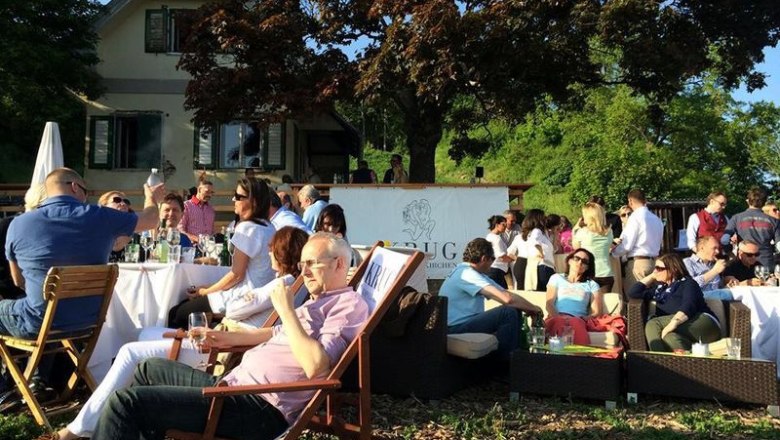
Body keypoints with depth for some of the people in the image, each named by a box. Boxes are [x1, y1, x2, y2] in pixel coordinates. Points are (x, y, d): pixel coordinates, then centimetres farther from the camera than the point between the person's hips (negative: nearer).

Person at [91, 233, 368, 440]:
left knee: (126, 401, -15)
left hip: (261, 408, -11)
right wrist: (230, 338, 24)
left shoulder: (348, 304, -11)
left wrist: (286, 310, -17)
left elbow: (315, 365, -26)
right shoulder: (320, 300, 21)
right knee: (149, 369, 23)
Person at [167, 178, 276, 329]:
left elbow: (236, 275, -16)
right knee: (183, 306, 18)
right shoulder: (268, 227, 10)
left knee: (176, 313, 1)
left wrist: (206, 291, -2)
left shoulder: (247, 228, -16)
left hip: (243, 298, -9)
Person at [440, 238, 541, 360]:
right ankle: (503, 361, -5)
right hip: (455, 329, -10)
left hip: (463, 324, 10)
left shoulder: (473, 273, 13)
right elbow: (507, 299, -25)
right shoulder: (467, 273, -19)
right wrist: (533, 308, -10)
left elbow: (506, 294, 11)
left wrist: (530, 308, -2)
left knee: (515, 311, 9)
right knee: (509, 313, -18)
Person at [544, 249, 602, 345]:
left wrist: (583, 320, -10)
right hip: (556, 318, 0)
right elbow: (549, 304, 11)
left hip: (578, 320, 0)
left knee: (576, 322, -40)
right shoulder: (557, 278, 25)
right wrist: (559, 318, -11)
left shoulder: (592, 284, 26)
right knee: (559, 322, -40)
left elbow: (596, 312, 12)